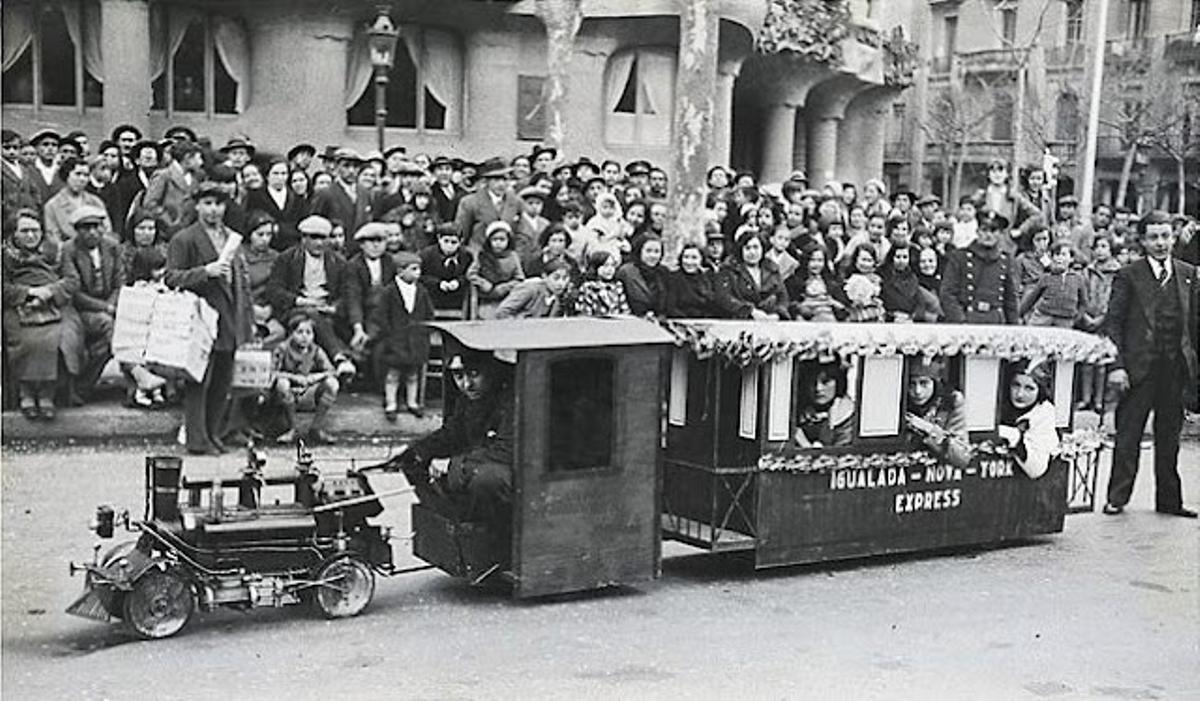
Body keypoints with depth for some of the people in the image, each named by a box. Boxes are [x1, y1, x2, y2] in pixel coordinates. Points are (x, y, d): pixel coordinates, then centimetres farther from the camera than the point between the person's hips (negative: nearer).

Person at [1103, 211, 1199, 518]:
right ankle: (1117, 497, 8)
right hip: (1139, 366, -3)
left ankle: (1169, 499, 21)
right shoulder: (1128, 275, -1)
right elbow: (1112, 323, -4)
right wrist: (1116, 366, -12)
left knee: (1169, 435, 11)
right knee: (1128, 435, 0)